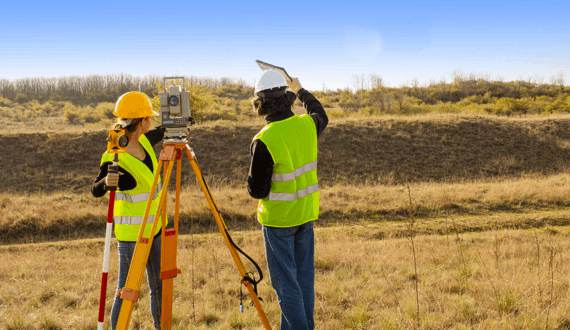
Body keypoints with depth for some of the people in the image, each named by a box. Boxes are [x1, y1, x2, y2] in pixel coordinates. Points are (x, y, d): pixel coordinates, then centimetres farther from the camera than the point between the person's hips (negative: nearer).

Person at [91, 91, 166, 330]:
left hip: (154, 227, 8)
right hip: (131, 232, -8)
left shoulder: (144, 141, 1)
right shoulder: (114, 158, -21)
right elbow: (96, 190, -24)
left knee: (159, 286, 17)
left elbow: (163, 132, 21)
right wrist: (106, 182, -43)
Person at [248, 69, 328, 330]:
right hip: (306, 212, 6)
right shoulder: (307, 124, -5)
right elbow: (321, 115, 22)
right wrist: (301, 90, 34)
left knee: (285, 281, 4)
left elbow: (256, 190, -17)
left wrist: (253, 181, 5)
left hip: (278, 218, -6)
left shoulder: (264, 141, -22)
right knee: (304, 277, 17)